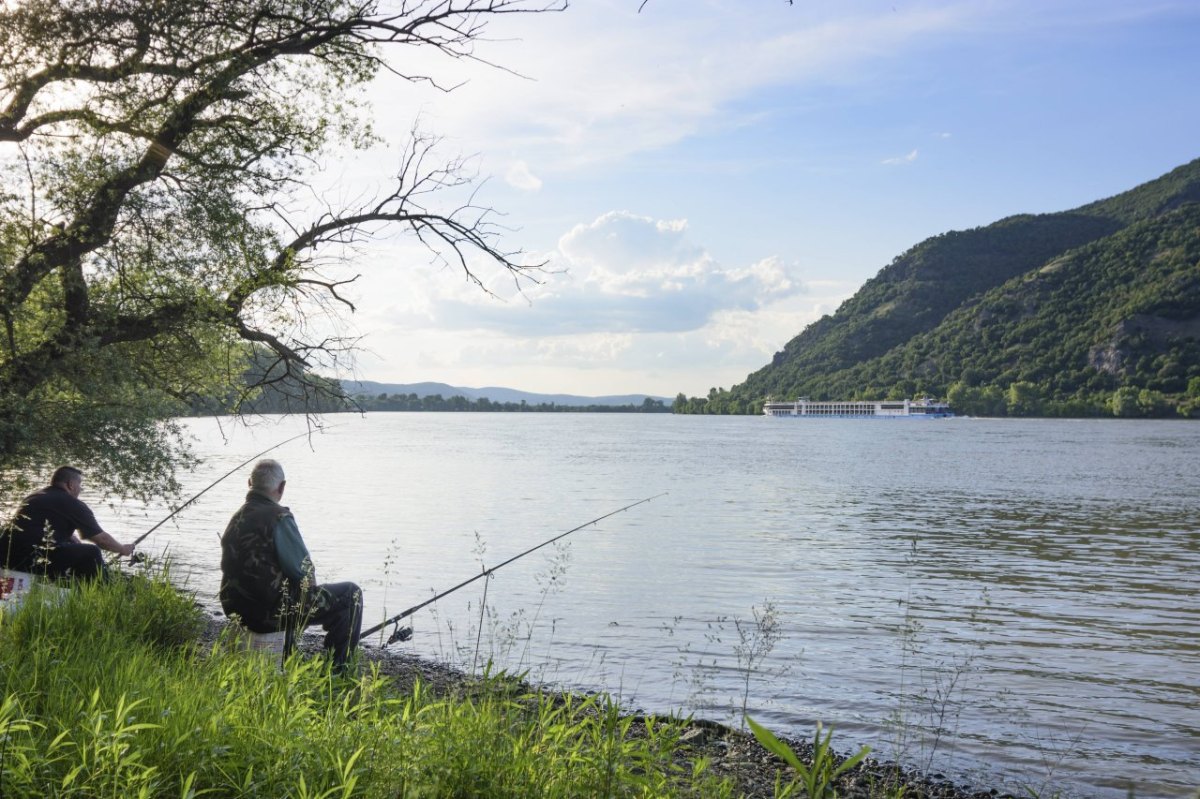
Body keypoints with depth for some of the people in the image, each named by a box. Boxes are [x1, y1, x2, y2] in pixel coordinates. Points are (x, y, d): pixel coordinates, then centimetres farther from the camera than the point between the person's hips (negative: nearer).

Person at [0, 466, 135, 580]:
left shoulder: (35, 496, 25)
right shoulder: (73, 504, 0)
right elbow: (101, 539, 6)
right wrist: (123, 549, 22)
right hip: (34, 559, -9)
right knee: (91, 554, -2)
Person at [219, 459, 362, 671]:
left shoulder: (237, 518, 8)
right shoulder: (278, 517, -19)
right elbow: (303, 572, -18)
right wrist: (311, 582, 6)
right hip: (270, 612, -9)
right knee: (350, 594, 3)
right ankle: (335, 670, 10)